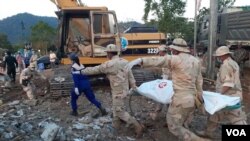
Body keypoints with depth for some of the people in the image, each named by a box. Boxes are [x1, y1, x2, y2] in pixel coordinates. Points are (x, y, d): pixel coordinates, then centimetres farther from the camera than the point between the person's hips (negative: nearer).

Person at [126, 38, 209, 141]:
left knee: (174, 127, 6)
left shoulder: (176, 59, -12)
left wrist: (139, 60, -35)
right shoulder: (196, 61, 11)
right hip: (192, 99, 8)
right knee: (182, 125, 22)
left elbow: (157, 60, -25)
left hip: (181, 99, -8)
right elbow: (199, 81, 17)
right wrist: (200, 97, 24)